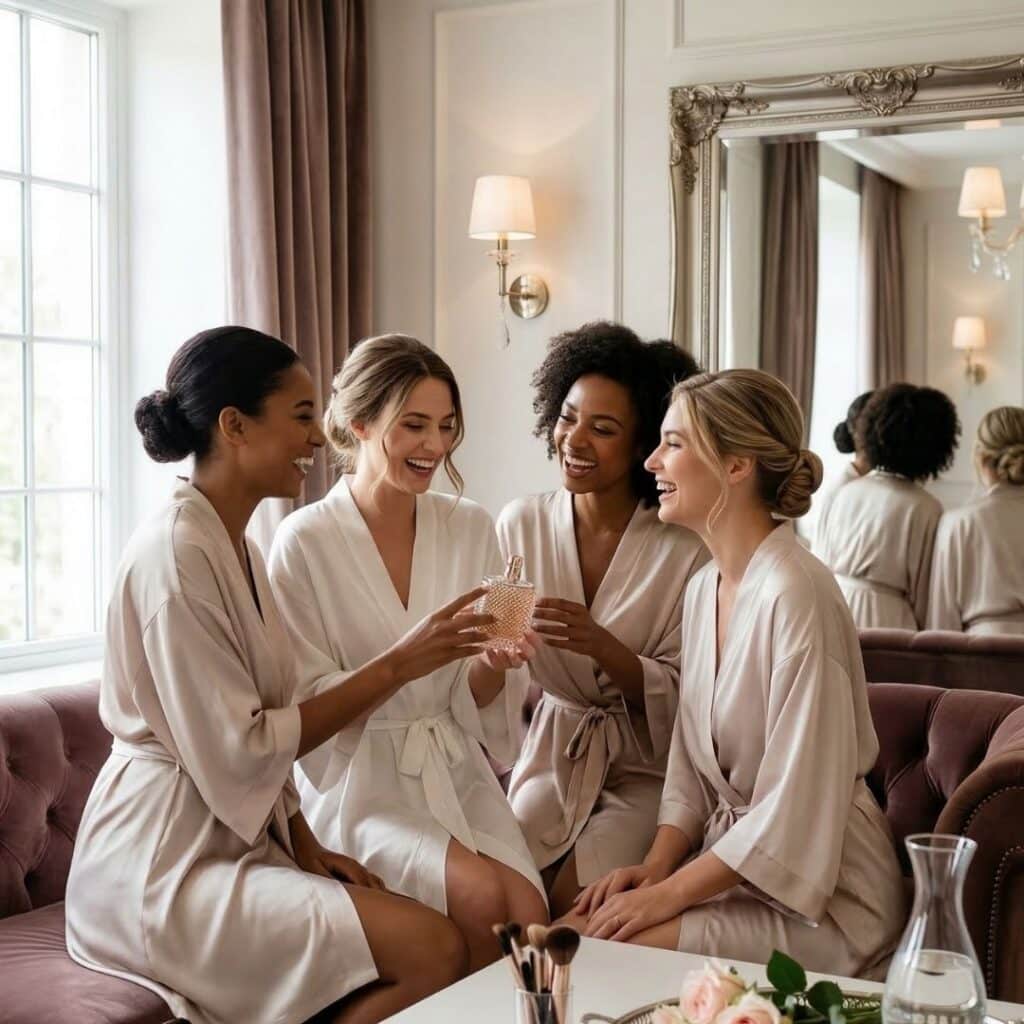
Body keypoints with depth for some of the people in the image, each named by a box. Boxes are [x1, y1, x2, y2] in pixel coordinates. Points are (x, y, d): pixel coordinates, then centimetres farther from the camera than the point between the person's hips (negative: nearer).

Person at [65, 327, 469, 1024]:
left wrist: (306, 845, 1)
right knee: (435, 952, -20)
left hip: (242, 837, 9)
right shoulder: (177, 554, -16)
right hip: (166, 868, -9)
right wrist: (399, 665, -16)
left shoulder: (237, 545, 12)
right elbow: (235, 750, -19)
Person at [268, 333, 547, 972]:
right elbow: (306, 704, -9)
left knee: (530, 918, -22)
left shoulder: (471, 528, 4)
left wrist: (493, 663, -16)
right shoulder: (305, 542, -9)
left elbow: (476, 702, 7)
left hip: (456, 772, 3)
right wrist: (407, 657, -24)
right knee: (482, 900, -25)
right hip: (359, 781, -3)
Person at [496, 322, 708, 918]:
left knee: (575, 905, -22)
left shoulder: (686, 548, -12)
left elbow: (681, 697, -10)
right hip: (552, 756, 3)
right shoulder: (520, 525, -2)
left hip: (644, 769, -3)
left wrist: (603, 647, -27)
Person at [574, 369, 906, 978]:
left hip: (819, 894, -7)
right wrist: (655, 866, -4)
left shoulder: (794, 595, -22)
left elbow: (794, 811, -23)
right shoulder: (703, 589, 6)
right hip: (731, 861, 7)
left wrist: (670, 894, -18)